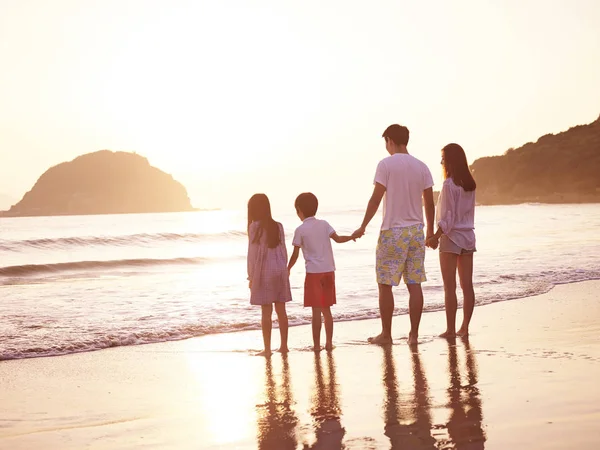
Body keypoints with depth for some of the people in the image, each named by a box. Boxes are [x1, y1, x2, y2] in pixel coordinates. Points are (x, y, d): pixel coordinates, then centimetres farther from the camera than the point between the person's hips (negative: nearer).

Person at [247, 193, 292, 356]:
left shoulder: (255, 226, -9)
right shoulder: (278, 226, 7)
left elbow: (253, 253, -9)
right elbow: (283, 251, 10)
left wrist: (251, 276, -3)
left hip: (264, 272, -5)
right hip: (280, 271, 5)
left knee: (266, 312, -2)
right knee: (281, 310, 10)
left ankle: (267, 348, 1)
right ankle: (284, 345, 15)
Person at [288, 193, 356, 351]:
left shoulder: (300, 230, -4)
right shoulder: (324, 224, 6)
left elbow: (295, 255, -3)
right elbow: (337, 238, -4)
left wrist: (287, 269, 10)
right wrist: (351, 237, 10)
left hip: (314, 272, -4)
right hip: (329, 270, 4)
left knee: (316, 310, -3)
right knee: (326, 309, 12)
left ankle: (317, 344, -3)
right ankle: (329, 342, 14)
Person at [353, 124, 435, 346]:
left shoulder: (386, 164, -8)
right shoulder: (421, 167, 6)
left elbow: (376, 198, -10)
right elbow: (429, 203, 8)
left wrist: (363, 227, -3)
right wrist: (430, 231, 19)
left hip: (392, 232, -5)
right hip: (416, 230, 5)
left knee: (385, 285, 4)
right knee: (414, 284, 6)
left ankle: (386, 334, 8)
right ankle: (414, 334, 7)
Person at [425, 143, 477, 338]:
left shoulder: (449, 184, -12)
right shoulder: (470, 184, 8)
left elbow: (448, 216, -16)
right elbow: (468, 212, 9)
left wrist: (436, 236, -12)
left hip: (451, 237, -7)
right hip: (468, 236, 7)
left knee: (450, 286, -2)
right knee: (467, 285, 7)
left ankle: (451, 329, -2)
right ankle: (465, 327, 11)